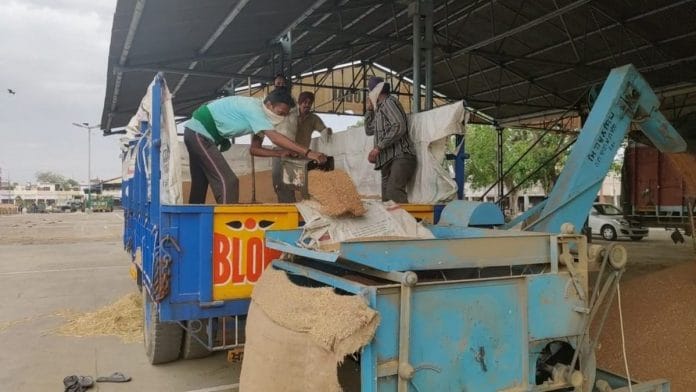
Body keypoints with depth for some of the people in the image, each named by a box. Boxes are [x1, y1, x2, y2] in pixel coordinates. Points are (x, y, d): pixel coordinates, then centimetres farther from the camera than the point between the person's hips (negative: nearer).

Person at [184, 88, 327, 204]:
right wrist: (307, 152, -39)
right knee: (227, 182, -15)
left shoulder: (260, 115, 5)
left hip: (198, 133, 10)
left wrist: (281, 153, -6)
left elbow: (254, 149, 8)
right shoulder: (253, 108, -23)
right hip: (199, 132, -10)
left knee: (200, 184, 17)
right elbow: (275, 137, -35)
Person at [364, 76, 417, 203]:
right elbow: (369, 130, 35)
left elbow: (399, 127, -16)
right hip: (387, 160, 9)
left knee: (393, 193, -29)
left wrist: (378, 147, -16)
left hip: (399, 157, -9)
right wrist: (369, 109, 24)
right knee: (386, 199, 0)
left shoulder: (389, 102, -1)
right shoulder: (380, 108, 25)